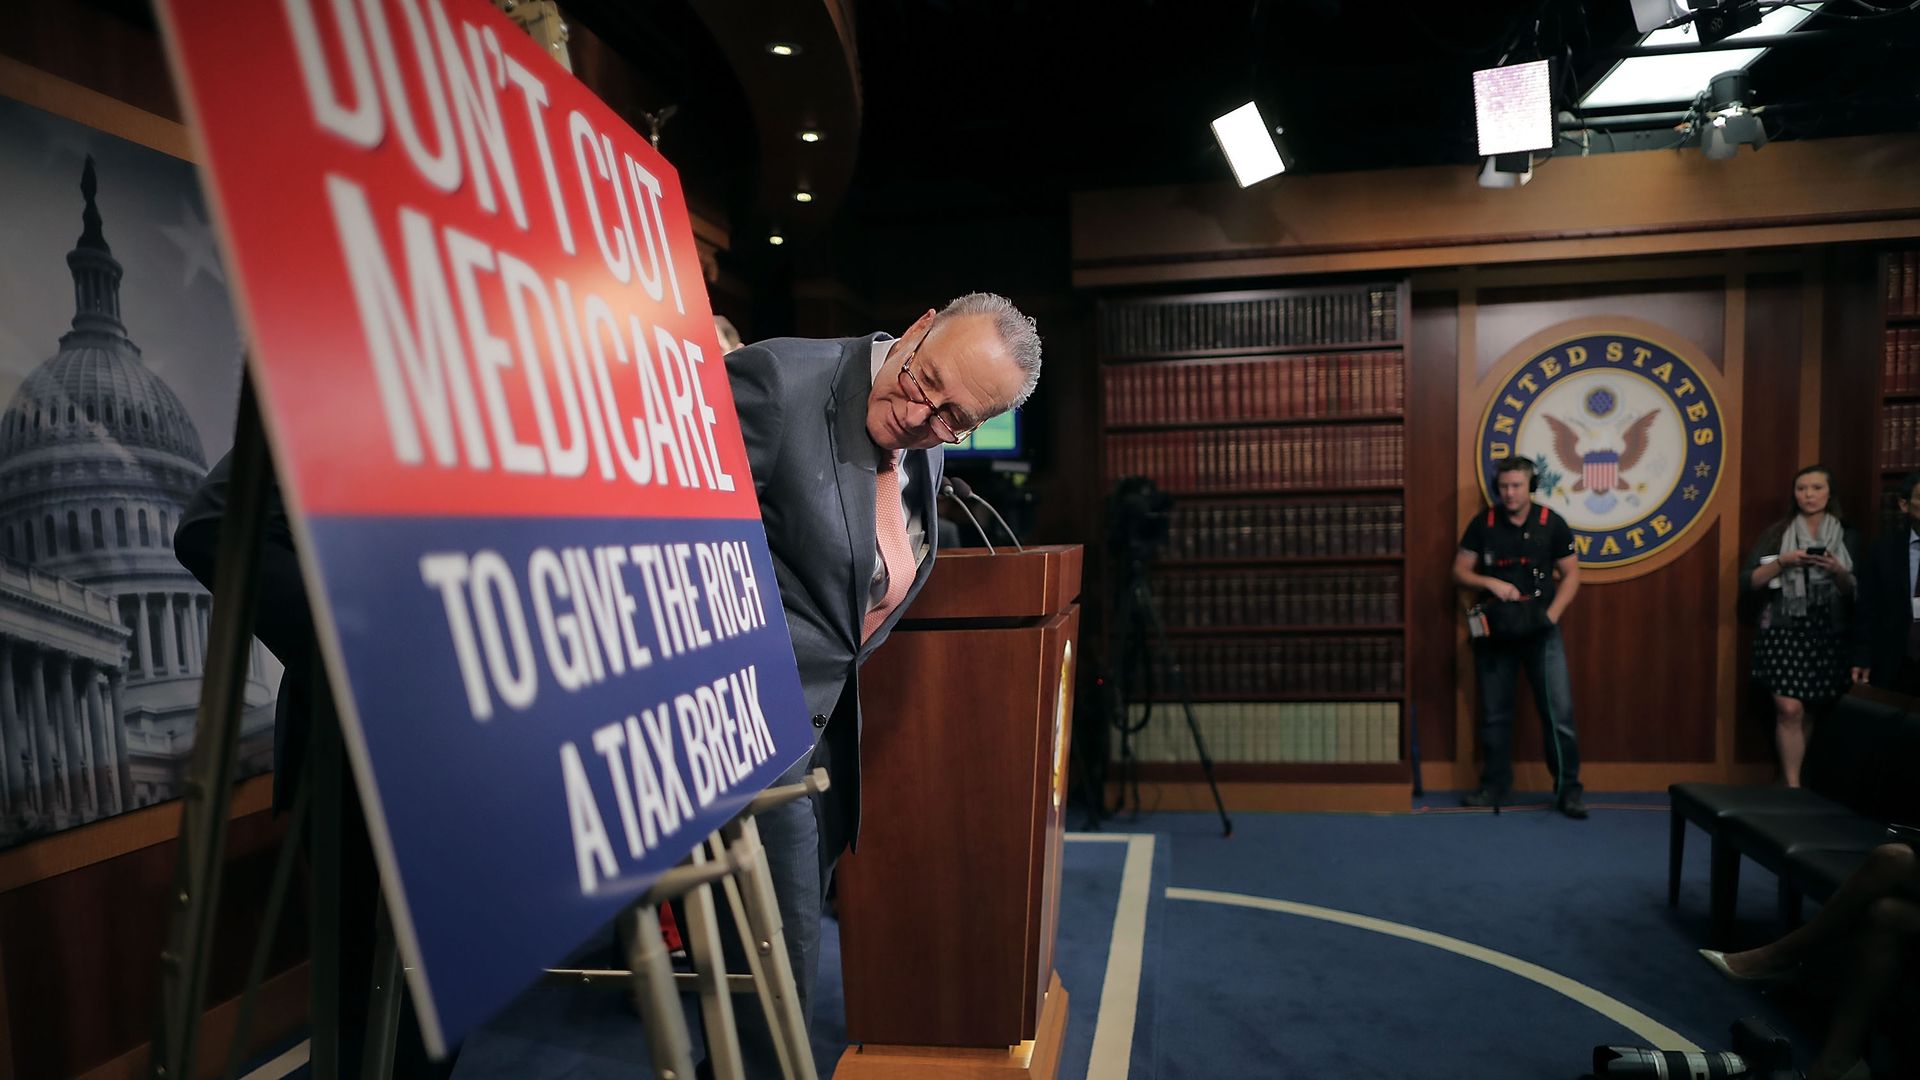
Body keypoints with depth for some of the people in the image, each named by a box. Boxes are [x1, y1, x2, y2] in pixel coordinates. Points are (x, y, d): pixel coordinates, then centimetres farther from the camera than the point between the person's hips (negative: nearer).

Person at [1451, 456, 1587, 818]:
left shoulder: (1552, 524, -2)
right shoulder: (1482, 524, 1)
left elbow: (1571, 574, 2)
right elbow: (1459, 572, 3)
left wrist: (1552, 613, -10)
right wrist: (1490, 583, -15)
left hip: (1541, 631, -1)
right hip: (1495, 630, 2)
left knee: (1559, 711, -5)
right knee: (1494, 713, 9)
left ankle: (1568, 789, 7)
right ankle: (1495, 786, 21)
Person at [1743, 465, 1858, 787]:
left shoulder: (1848, 538, 9)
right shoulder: (1777, 533, 5)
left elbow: (1854, 593, 6)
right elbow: (1749, 580, -1)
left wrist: (1838, 571, -14)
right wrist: (1783, 561, -14)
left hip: (1829, 634, 2)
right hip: (1784, 630, -2)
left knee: (1814, 712, 6)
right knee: (1790, 709, -12)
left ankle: (1791, 778, 19)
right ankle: (1792, 787, -9)